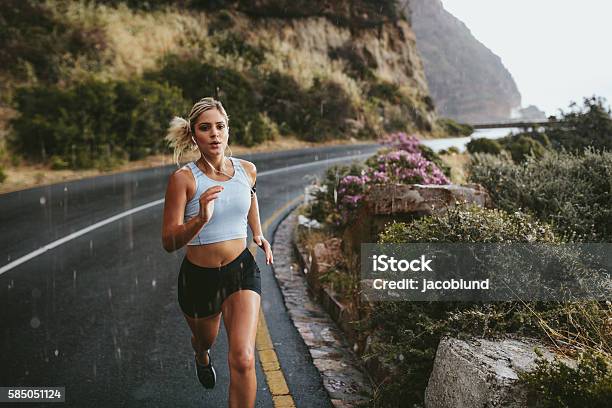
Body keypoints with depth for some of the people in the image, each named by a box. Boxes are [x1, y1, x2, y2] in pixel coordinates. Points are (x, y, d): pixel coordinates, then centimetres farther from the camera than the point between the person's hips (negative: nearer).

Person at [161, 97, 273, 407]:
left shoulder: (247, 169, -5)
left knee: (243, 360, -16)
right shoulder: (183, 178, -17)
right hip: (199, 277, -1)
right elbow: (169, 242, -21)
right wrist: (200, 219, -38)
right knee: (205, 339, 28)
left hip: (241, 270, 1)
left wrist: (258, 233, 16)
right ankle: (202, 356, 67)